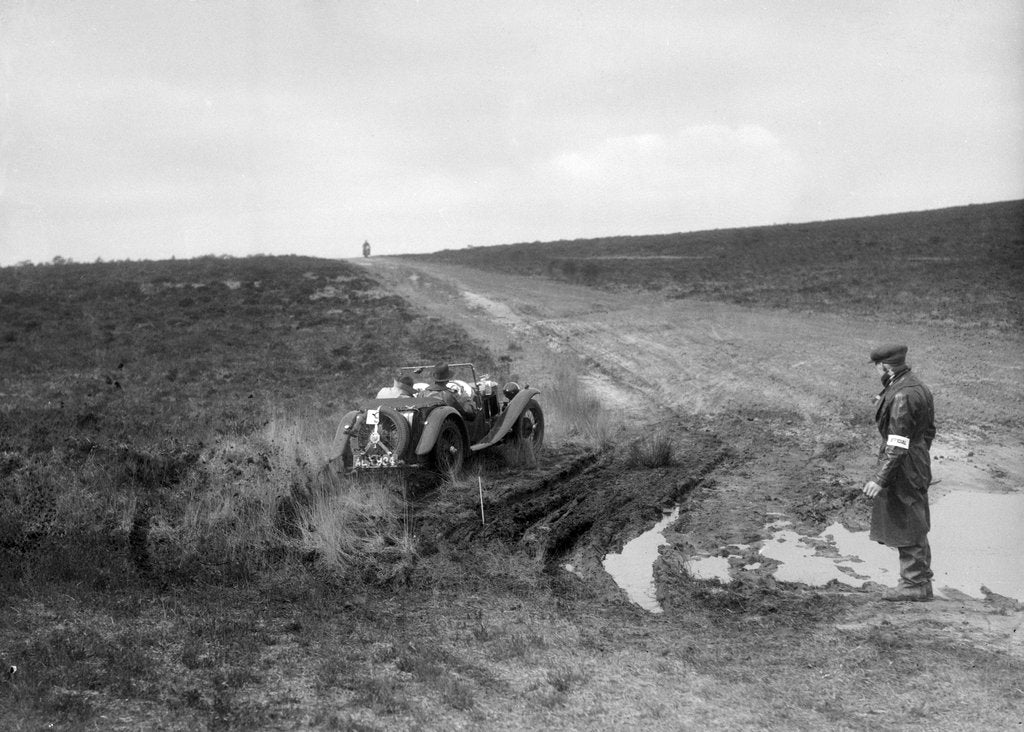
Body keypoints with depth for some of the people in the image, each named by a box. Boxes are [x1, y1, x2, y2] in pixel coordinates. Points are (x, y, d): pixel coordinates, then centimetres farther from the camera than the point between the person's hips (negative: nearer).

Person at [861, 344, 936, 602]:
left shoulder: (902, 396, -23)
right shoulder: (918, 387, 9)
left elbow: (898, 445, -26)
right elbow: (929, 431, 18)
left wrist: (880, 479, -25)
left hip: (903, 471, -10)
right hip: (918, 466, 10)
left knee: (909, 530, 0)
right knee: (914, 529, 17)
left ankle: (916, 585, 9)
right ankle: (918, 581, 26)